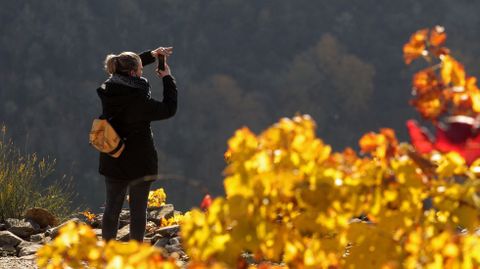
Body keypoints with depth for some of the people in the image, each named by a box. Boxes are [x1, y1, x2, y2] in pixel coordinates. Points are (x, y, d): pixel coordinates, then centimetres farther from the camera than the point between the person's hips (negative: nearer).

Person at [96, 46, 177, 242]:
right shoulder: (139, 100, -23)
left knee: (112, 207, 13)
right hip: (139, 163, -6)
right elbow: (169, 109, -9)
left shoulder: (109, 90, -5)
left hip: (112, 162, 6)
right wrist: (167, 78, 0)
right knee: (138, 209, 5)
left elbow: (125, 68, 16)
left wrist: (152, 55, 16)